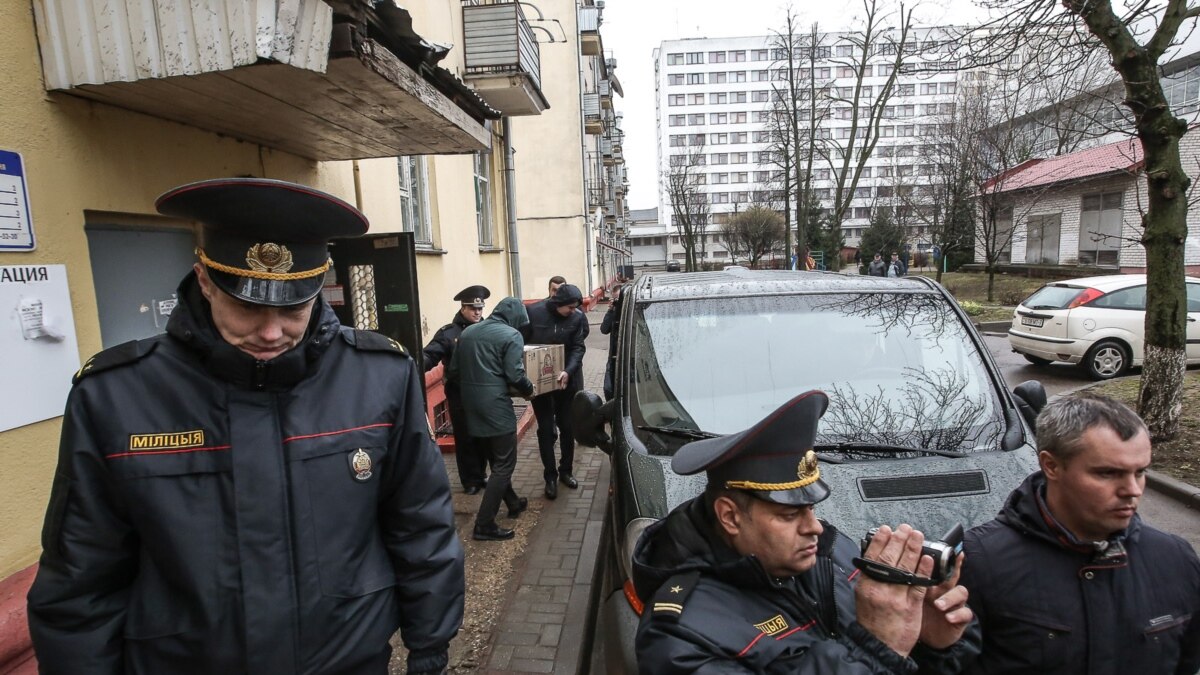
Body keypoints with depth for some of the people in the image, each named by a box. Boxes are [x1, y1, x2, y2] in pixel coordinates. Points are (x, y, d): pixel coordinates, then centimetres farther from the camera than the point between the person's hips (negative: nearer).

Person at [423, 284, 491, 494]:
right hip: (459, 395, -3)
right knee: (465, 437, 5)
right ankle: (470, 480, 22)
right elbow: (429, 356, -16)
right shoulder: (448, 333, -6)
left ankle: (480, 475, 34)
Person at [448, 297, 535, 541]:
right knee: (504, 464, 1)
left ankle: (513, 503, 38)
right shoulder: (511, 335, -8)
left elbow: (454, 371, 12)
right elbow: (515, 375, -16)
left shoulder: (467, 332, 11)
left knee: (496, 460, 22)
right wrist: (529, 390, 3)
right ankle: (484, 525, -1)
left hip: (470, 405, 8)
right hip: (495, 405, -7)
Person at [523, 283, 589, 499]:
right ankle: (550, 476, 18)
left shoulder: (578, 318, -8)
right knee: (546, 430, 6)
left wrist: (568, 371, -25)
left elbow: (578, 348, -9)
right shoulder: (534, 313, -12)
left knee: (567, 427, 12)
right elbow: (522, 343, -4)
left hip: (567, 381, 2)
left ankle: (566, 471, 30)